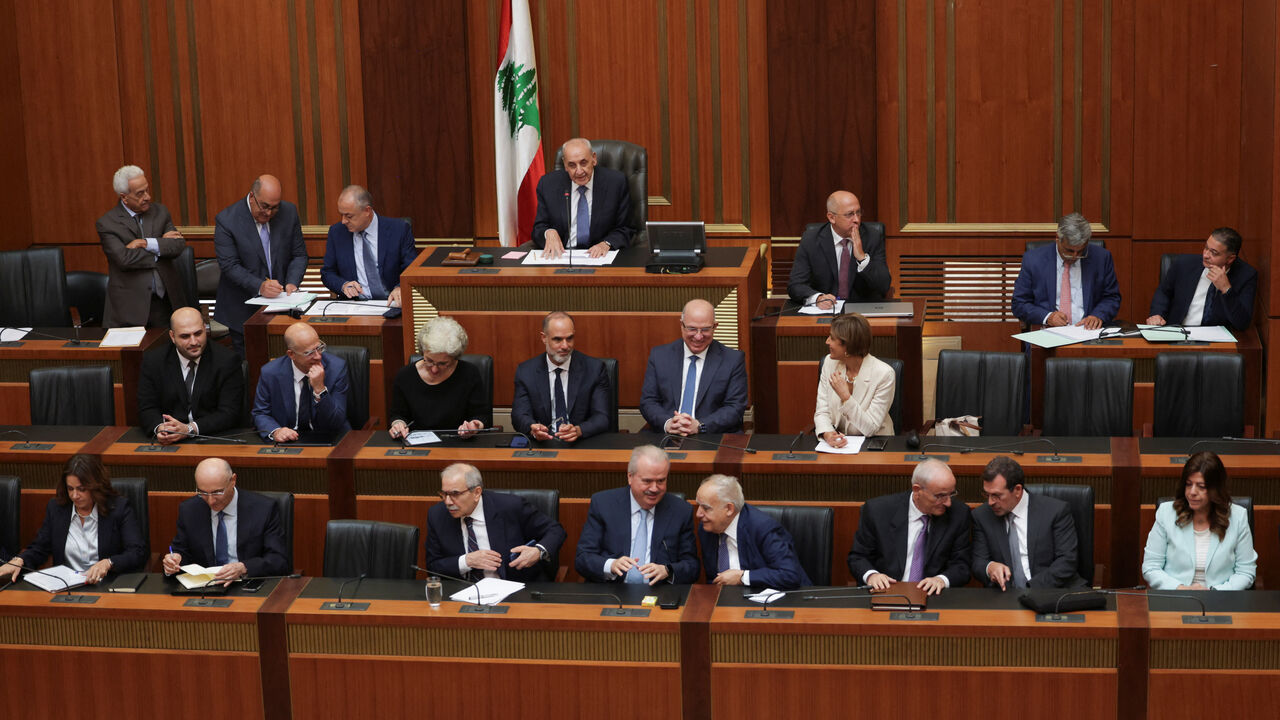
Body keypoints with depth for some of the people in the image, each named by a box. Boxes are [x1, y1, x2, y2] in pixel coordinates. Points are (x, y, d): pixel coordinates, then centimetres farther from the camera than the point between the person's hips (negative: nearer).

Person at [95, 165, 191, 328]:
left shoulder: (160, 212, 9)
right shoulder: (107, 223, -4)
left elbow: (179, 245, -2)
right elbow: (124, 259, -17)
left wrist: (147, 243, -14)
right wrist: (161, 244, -8)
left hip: (164, 301, 3)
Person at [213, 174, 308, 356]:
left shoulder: (289, 212, 0)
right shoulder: (226, 220, -11)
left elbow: (299, 255, 5)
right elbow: (229, 265, -15)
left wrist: (292, 283, -13)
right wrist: (259, 286, -28)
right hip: (243, 310, -3)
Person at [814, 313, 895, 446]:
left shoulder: (883, 374, -14)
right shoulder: (830, 363, -1)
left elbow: (870, 428, -14)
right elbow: (821, 411, -1)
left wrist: (845, 397, -24)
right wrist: (827, 434, -21)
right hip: (838, 443, 3)